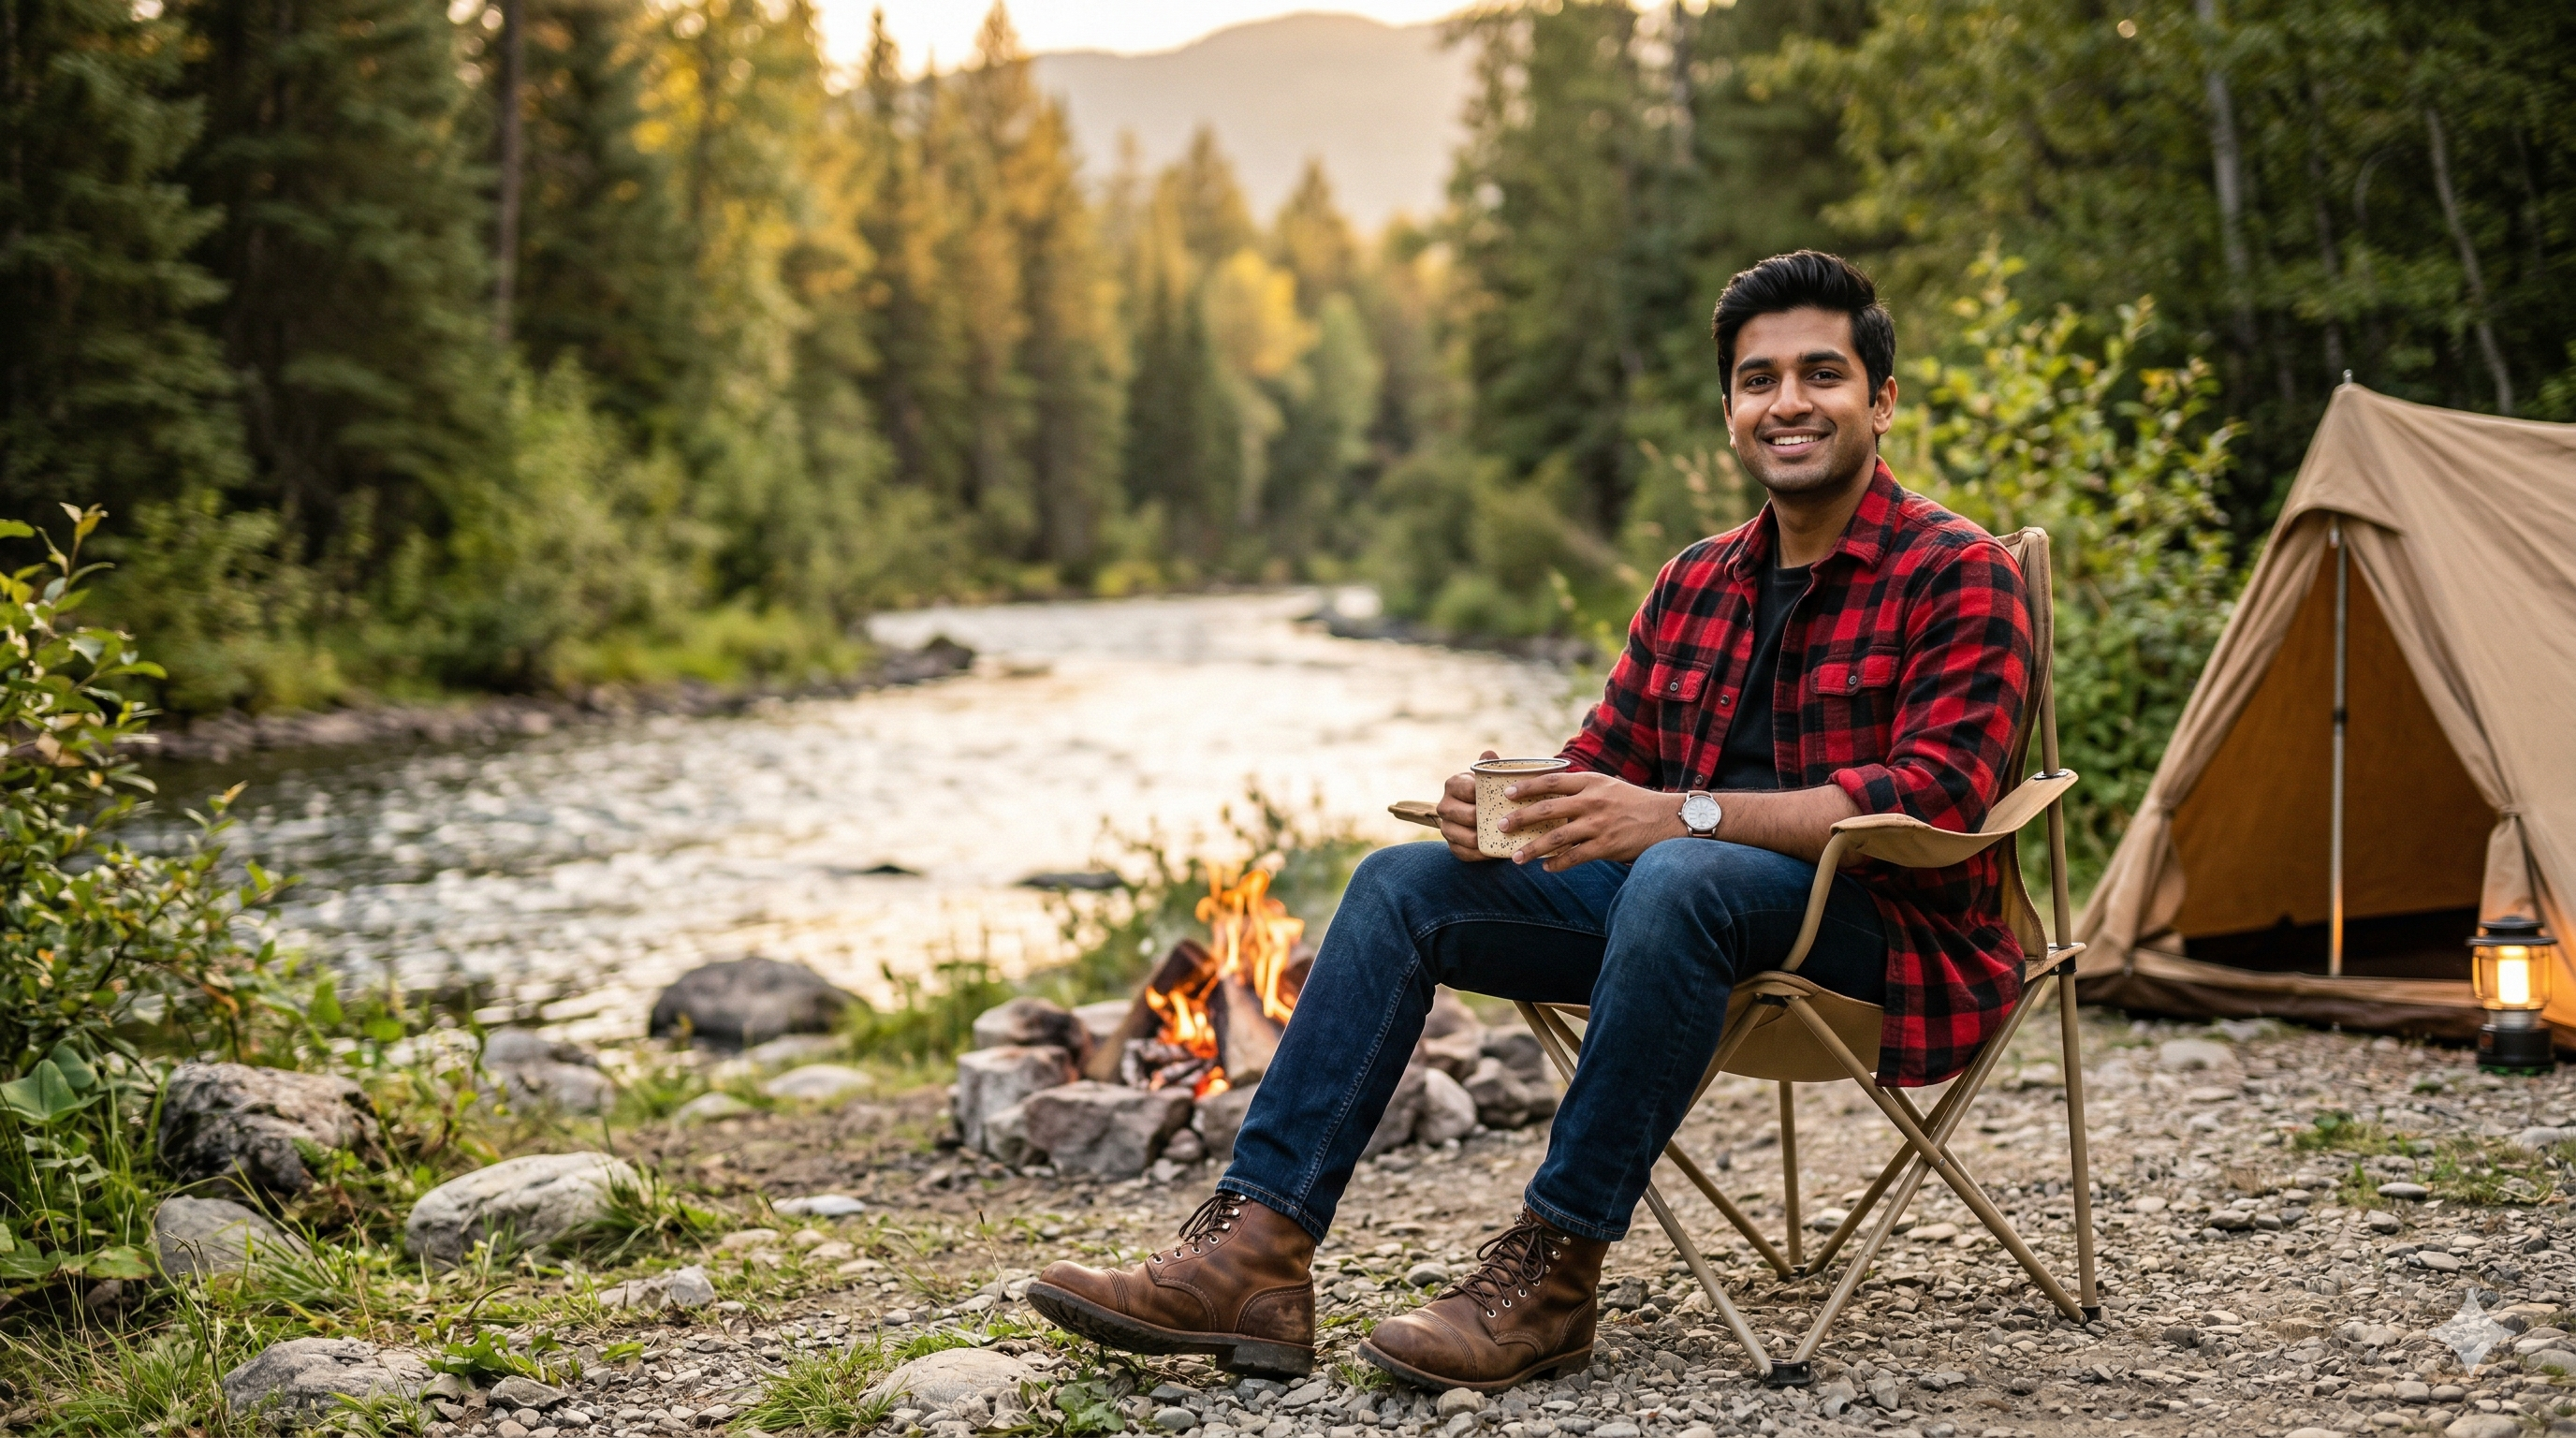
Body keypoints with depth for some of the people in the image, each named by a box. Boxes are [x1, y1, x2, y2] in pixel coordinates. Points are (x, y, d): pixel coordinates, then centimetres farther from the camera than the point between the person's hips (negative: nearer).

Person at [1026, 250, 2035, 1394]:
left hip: (1895, 925, -7)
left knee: (1678, 878, -38)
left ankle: (1551, 1276, -29)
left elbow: (1937, 793, -19)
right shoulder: (1694, 585, 15)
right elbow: (1601, 767, 14)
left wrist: (1682, 815, -29)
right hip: (1691, 908, 7)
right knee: (1406, 882, -7)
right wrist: (1506, 809, -12)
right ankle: (1257, 1254, -16)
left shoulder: (1956, 575, -6)